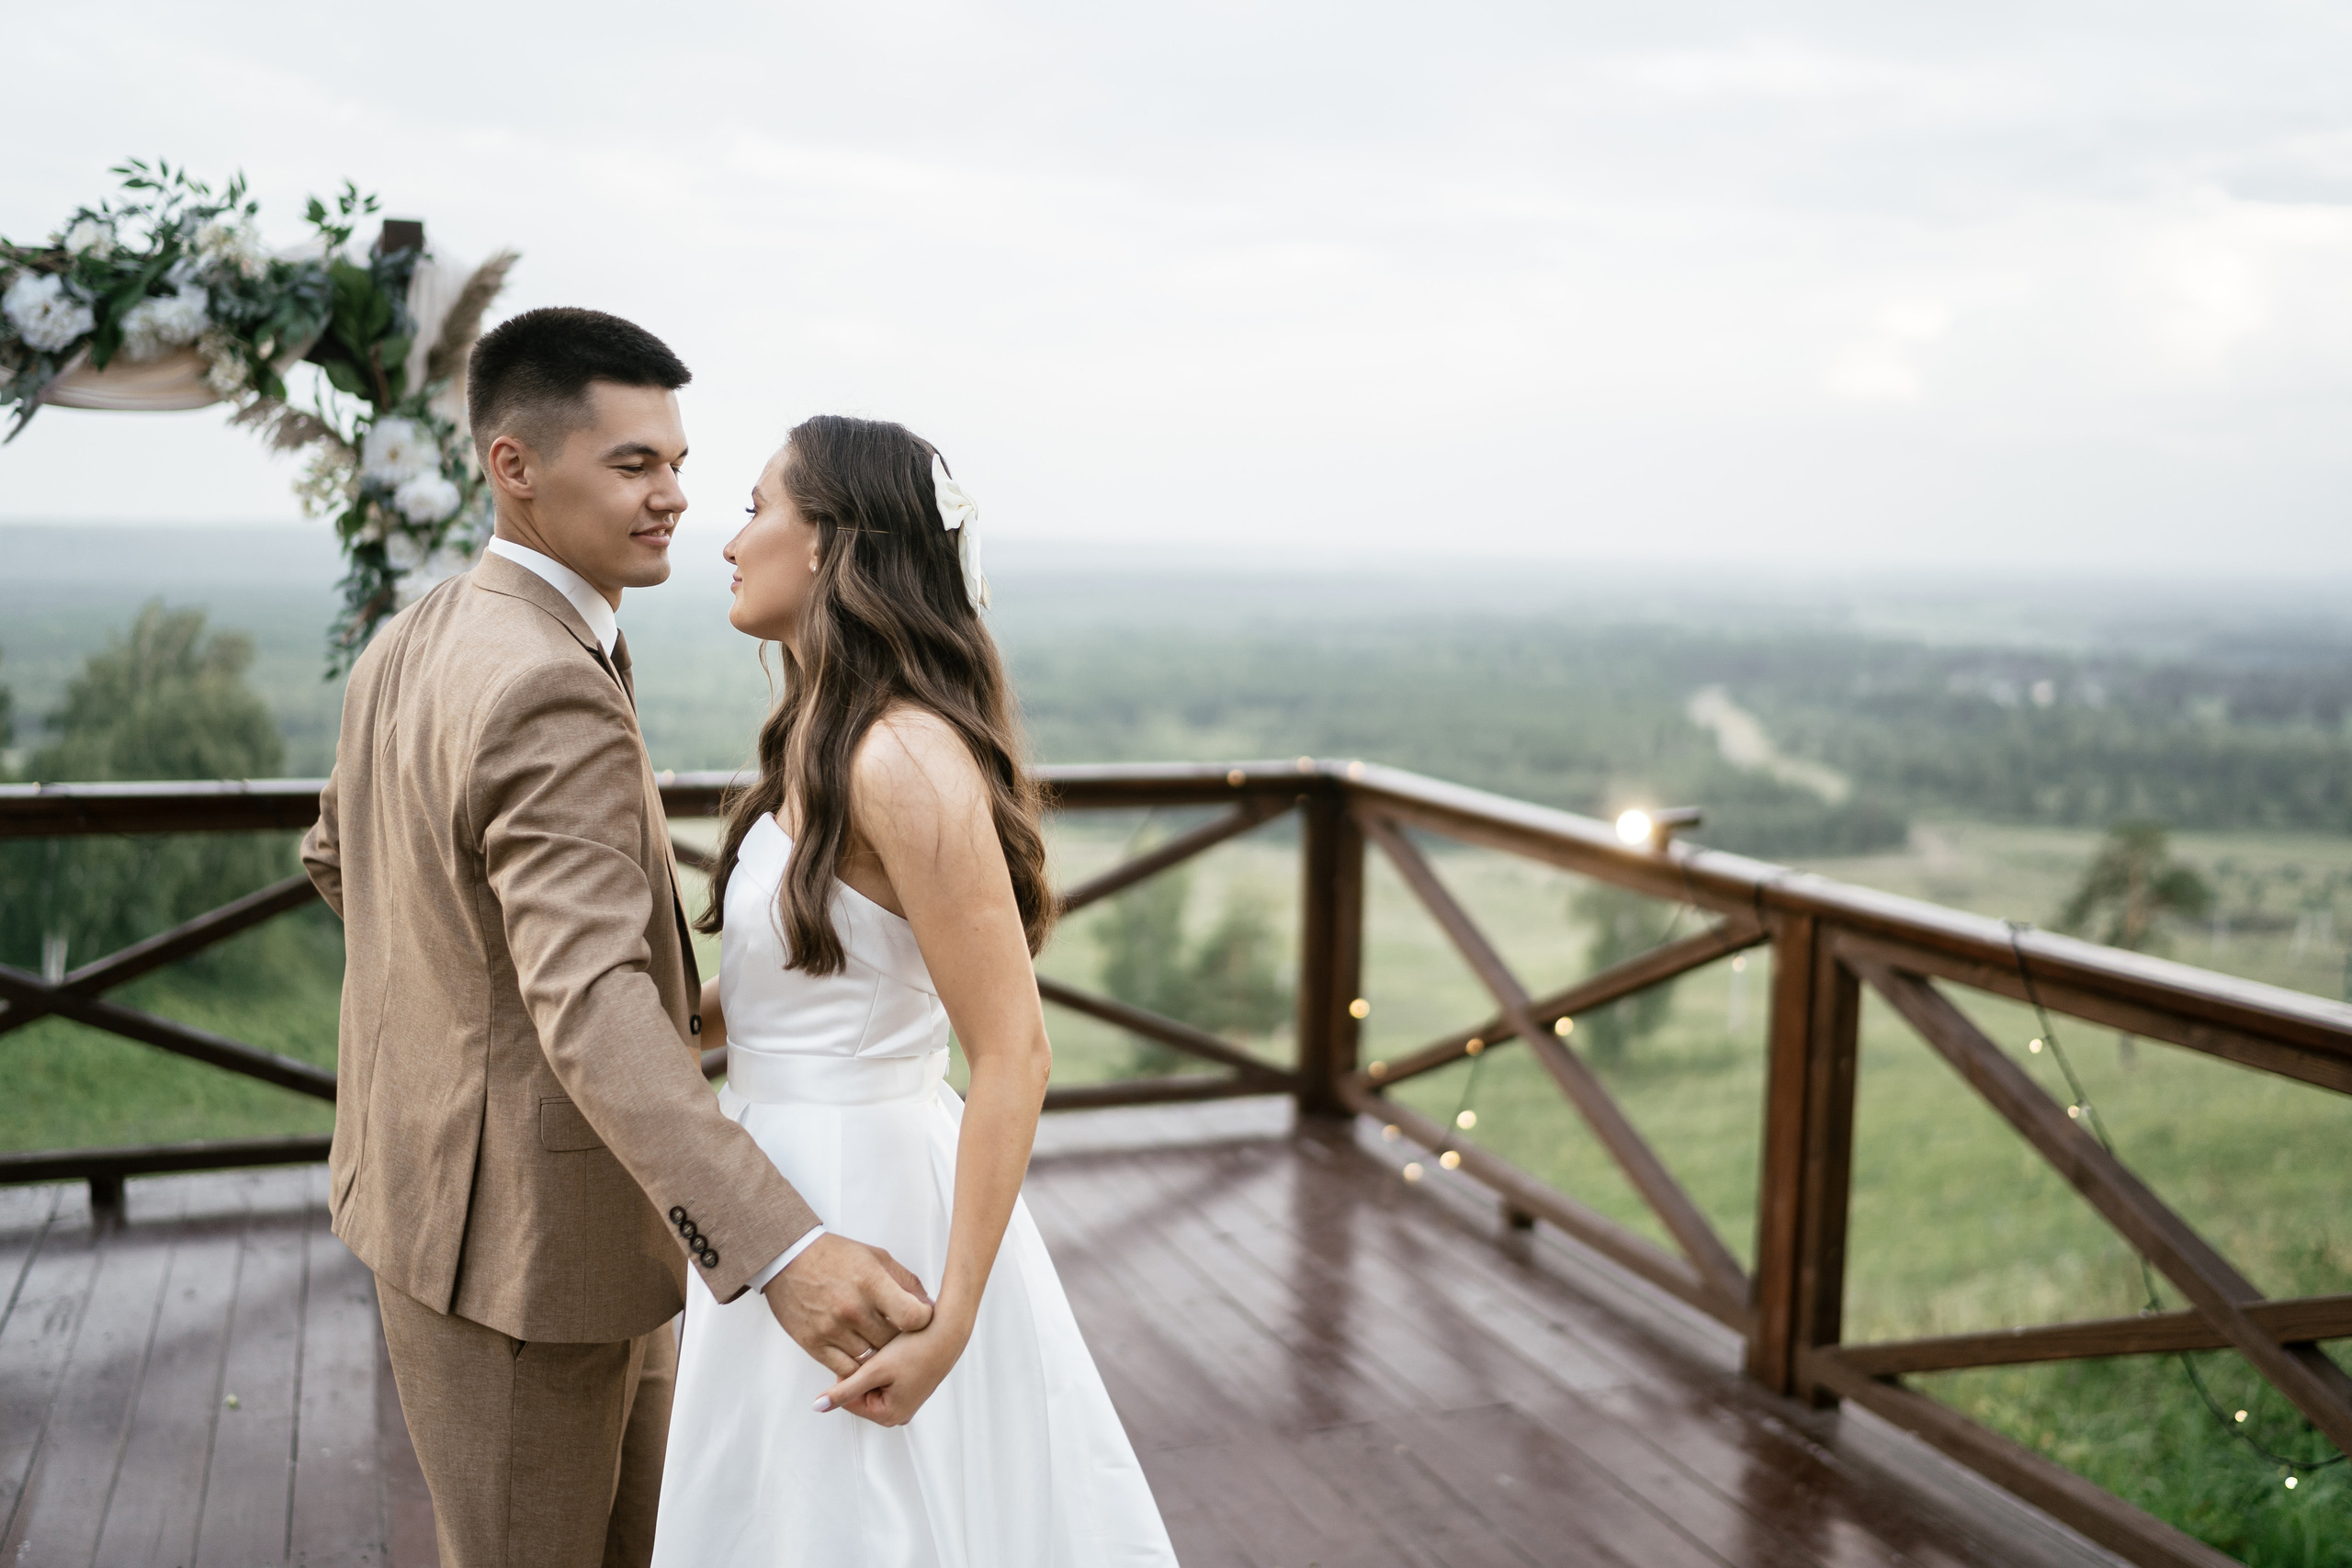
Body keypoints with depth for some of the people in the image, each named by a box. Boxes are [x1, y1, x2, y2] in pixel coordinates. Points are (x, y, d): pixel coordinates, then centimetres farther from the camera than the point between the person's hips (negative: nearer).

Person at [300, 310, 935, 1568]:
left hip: (434, 1165, 10)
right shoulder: (550, 693, -27)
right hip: (520, 1226, -10)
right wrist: (779, 1251, -46)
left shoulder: (414, 645, 5)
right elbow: (594, 1006, -38)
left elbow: (337, 858, 20)